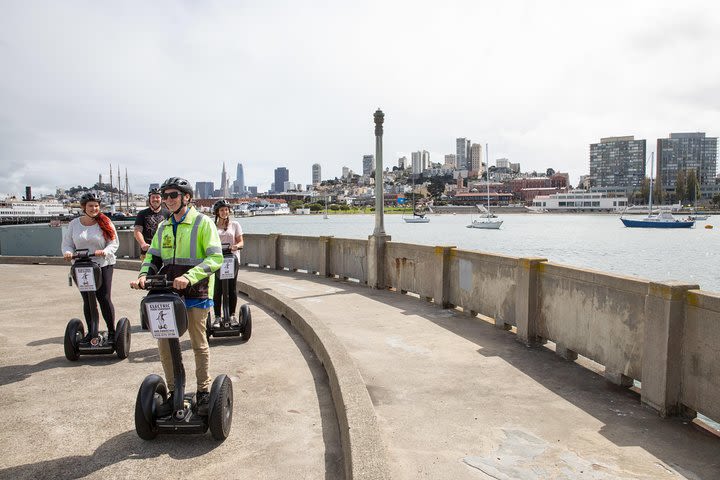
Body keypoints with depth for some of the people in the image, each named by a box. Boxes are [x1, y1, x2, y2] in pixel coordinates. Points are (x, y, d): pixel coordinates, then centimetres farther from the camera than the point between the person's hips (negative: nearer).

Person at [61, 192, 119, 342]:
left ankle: (112, 332, 5)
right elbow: (67, 244, 9)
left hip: (103, 265, -3)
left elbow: (114, 242, -4)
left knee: (104, 298, -7)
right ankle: (91, 332, 21)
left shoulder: (105, 222, -2)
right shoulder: (74, 224, 7)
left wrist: (105, 251, -24)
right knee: (87, 301, 10)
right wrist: (68, 252, -14)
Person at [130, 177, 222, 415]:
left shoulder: (202, 223, -7)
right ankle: (173, 391, 25)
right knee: (164, 344, 8)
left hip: (195, 293, -5)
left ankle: (203, 392, 21)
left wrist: (189, 277, -30)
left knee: (199, 344, 6)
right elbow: (153, 257, 17)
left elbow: (216, 258, -17)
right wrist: (143, 275, -5)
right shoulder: (163, 227, 13)